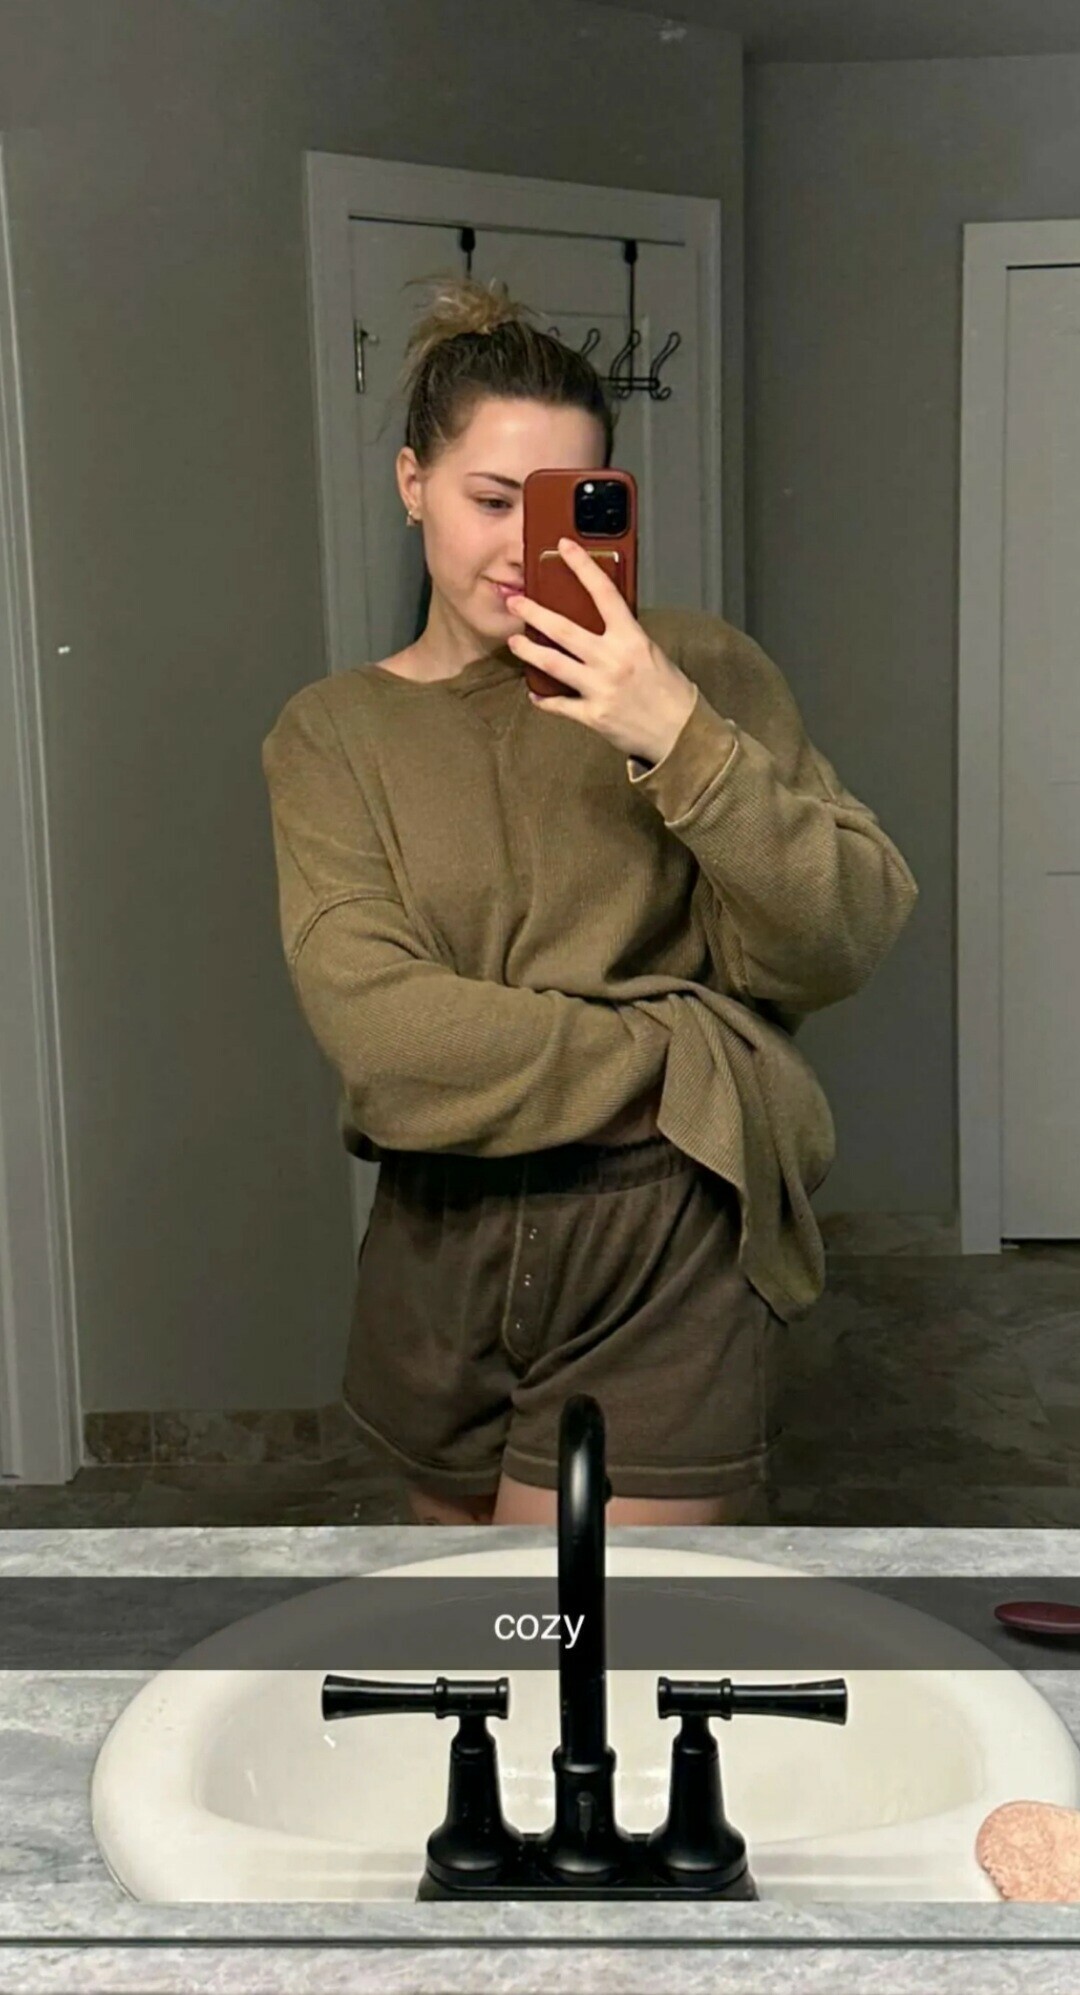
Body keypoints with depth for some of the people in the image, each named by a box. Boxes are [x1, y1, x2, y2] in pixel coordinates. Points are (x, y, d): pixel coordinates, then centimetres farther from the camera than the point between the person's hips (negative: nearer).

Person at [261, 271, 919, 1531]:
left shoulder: (696, 669, -2)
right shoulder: (332, 735, 2)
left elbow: (848, 943, -9)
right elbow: (375, 1023, -11)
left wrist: (681, 740, -23)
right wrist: (684, 1063, -14)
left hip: (669, 1248, -3)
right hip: (442, 1251, 3)